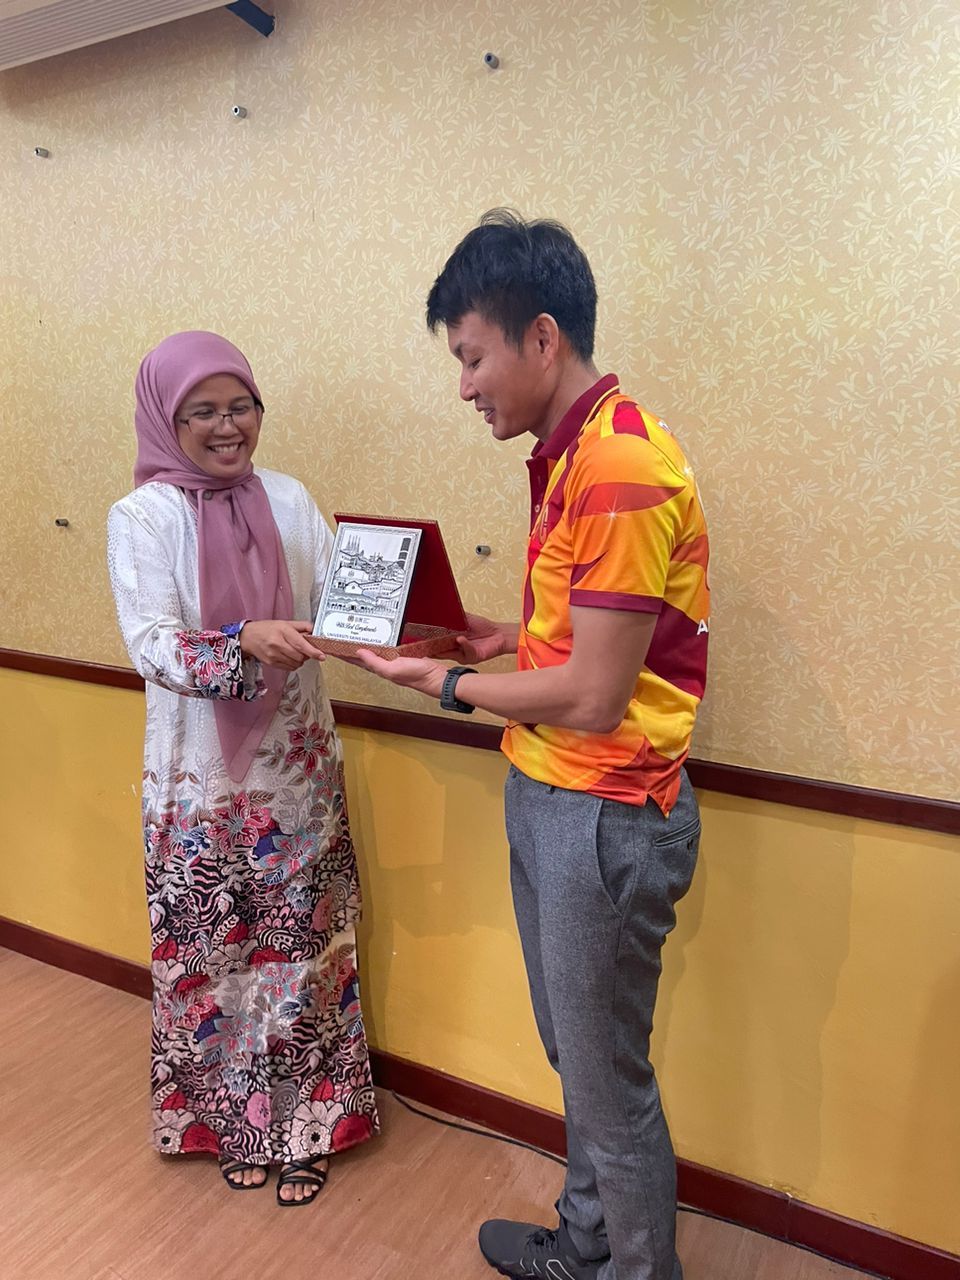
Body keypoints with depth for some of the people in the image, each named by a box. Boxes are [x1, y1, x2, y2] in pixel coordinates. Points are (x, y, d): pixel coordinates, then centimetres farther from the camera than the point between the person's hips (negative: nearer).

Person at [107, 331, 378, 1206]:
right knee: (215, 956, 13)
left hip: (298, 769, 2)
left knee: (304, 947, 12)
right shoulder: (142, 517, -7)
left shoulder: (289, 500, 1)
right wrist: (246, 640, -34)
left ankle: (305, 1125, 33)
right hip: (202, 780, -2)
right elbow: (151, 646, -17)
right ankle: (232, 1120, 38)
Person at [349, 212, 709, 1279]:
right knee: (576, 1054, 25)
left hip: (603, 815, -9)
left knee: (608, 1079, 12)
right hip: (544, 794, 10)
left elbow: (593, 698, -22)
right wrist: (499, 636, 4)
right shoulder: (574, 455, 9)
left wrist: (450, 684, -10)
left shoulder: (621, 470, -22)